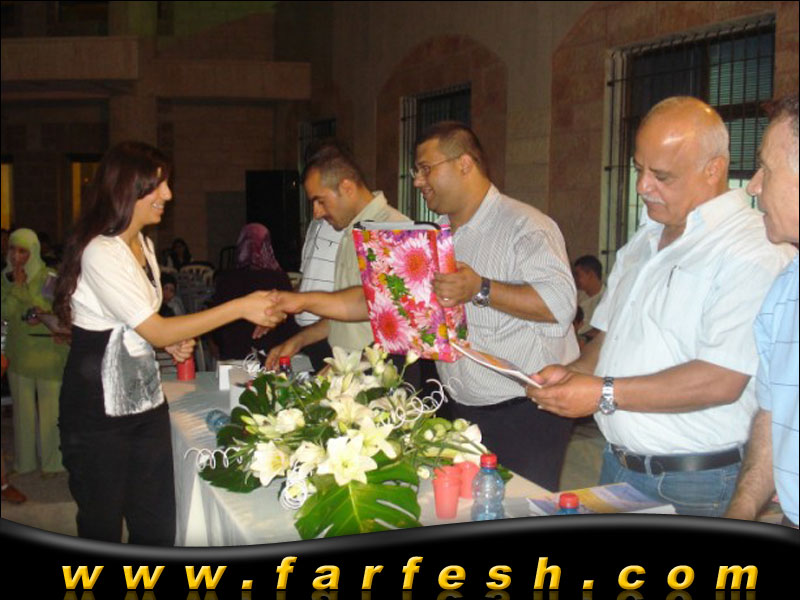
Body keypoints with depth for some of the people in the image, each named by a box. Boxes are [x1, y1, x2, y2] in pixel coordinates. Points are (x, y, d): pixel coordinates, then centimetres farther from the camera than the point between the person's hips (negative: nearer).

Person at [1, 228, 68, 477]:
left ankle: (52, 461, 13)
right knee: (23, 407, 12)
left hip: (48, 351, -4)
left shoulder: (48, 277, -10)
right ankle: (24, 462, 24)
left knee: (50, 407, 0)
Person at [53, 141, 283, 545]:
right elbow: (154, 331, -22)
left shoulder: (143, 245, 10)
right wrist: (239, 308, -23)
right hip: (99, 410, -7)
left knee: (158, 526, 10)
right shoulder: (100, 253, -18)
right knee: (102, 528, 8)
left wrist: (171, 341, 1)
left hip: (145, 400, 8)